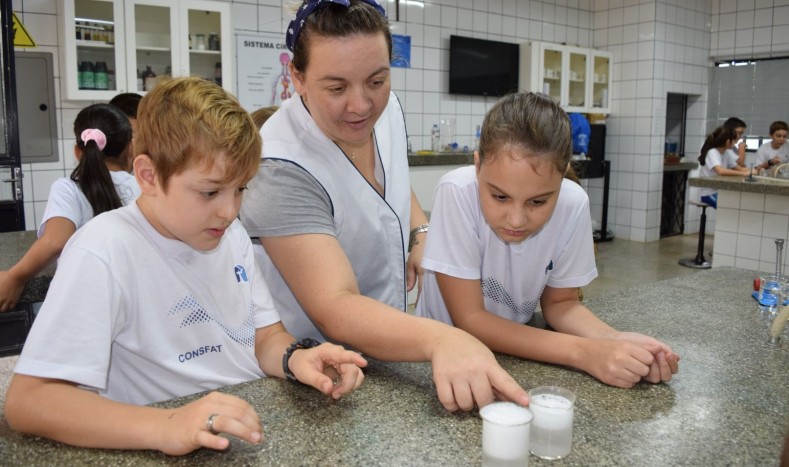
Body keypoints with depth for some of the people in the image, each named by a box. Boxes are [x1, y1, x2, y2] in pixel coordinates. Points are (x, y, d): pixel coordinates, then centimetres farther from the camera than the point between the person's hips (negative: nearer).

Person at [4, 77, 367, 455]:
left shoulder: (231, 235, 4)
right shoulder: (105, 251, -16)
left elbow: (265, 335, 8)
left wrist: (295, 357, -13)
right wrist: (165, 427, -33)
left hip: (257, 435, 4)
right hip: (179, 452, -3)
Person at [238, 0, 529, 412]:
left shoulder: (386, 109, -5)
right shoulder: (281, 172, -26)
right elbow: (336, 309, -32)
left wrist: (422, 234, -3)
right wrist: (441, 339, -48)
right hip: (317, 369, -5)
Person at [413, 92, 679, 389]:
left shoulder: (573, 204, -16)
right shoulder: (458, 193, -25)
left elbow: (559, 303, -2)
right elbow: (469, 319, -22)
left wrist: (612, 340, -21)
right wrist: (584, 352, -28)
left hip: (517, 351, 3)